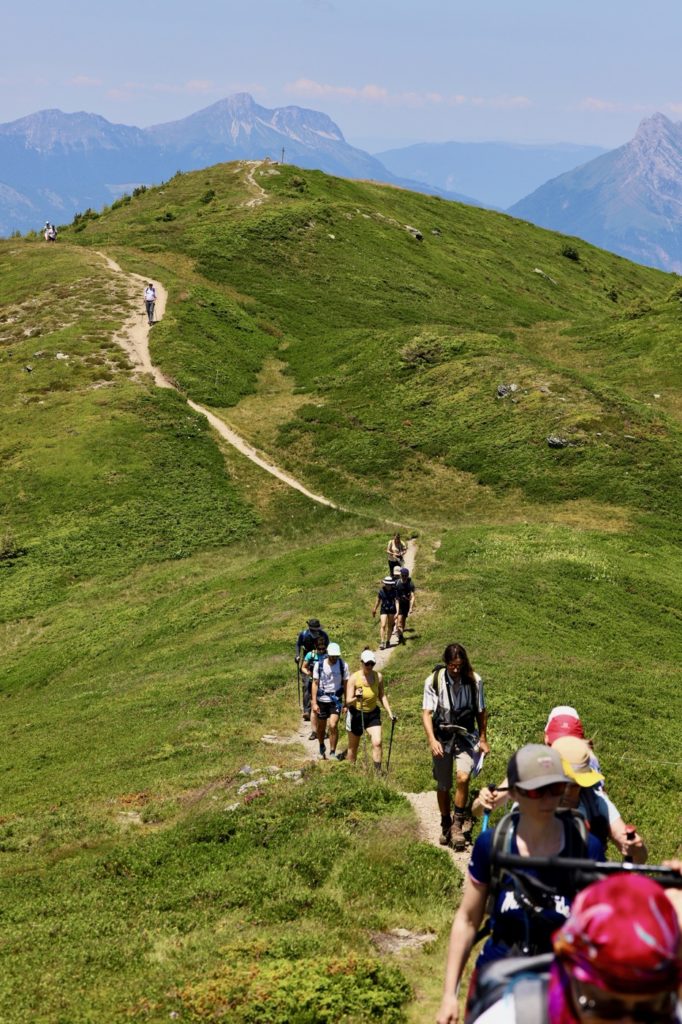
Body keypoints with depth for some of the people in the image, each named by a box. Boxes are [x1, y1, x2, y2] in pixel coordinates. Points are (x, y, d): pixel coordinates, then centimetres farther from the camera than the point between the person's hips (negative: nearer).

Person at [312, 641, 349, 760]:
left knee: (333, 726, -16)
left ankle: (332, 752, -3)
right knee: (321, 727, 12)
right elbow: (315, 684, -4)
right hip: (322, 700, 1)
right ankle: (322, 748, 39)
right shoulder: (319, 665, -8)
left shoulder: (343, 665, -7)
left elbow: (345, 684, 1)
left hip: (336, 700, -1)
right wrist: (314, 703, -9)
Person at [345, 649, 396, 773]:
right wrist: (356, 698, -42)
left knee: (377, 742, -16)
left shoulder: (378, 677, -7)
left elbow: (382, 696, 7)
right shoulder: (354, 678, -18)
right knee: (353, 747, 11)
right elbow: (348, 701, -21)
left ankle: (378, 772, -11)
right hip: (356, 714, -2)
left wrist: (389, 712, 0)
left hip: (373, 713, 2)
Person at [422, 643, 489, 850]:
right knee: (443, 786, 9)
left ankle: (458, 823, -5)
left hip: (466, 737, 0)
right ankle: (445, 825, 30)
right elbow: (427, 712, -9)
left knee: (463, 777, -22)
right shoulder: (434, 681, -11)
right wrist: (431, 740, -20)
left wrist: (483, 739, 10)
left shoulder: (474, 680, -6)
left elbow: (481, 711, 7)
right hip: (442, 738, 0)